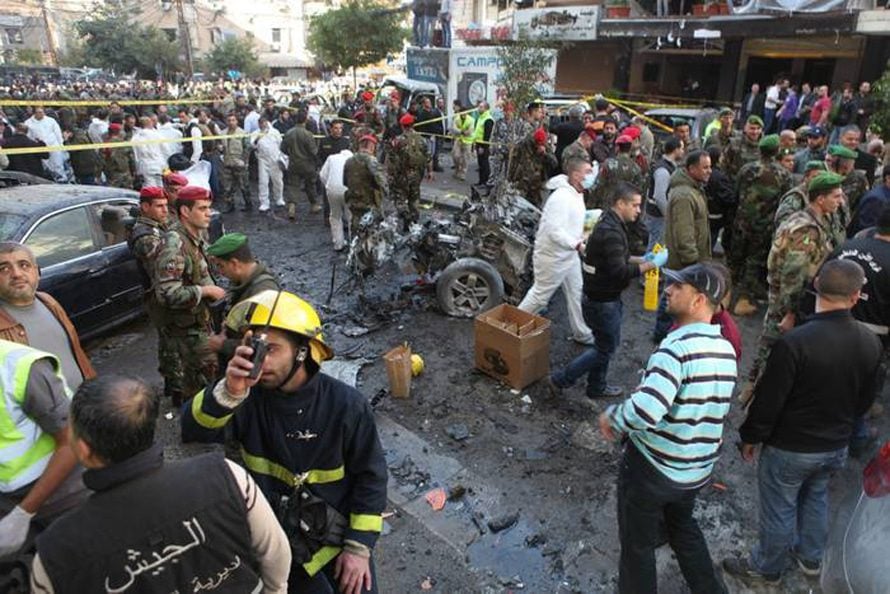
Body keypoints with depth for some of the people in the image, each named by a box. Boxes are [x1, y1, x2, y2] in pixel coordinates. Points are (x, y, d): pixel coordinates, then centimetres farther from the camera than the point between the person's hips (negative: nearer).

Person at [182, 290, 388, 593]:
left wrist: (359, 546, -11)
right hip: (277, 537, 1)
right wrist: (229, 392, -45)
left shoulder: (345, 404, -20)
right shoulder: (250, 396, -17)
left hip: (339, 531, 0)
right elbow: (193, 432, -29)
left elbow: (371, 475, -11)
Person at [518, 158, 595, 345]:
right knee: (540, 295, 6)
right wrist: (577, 245, -36)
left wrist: (584, 237, 4)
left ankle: (582, 333, 30)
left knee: (576, 294, 16)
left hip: (570, 255, 10)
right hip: (552, 257, -10)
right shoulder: (561, 197, -26)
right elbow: (554, 230, -32)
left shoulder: (577, 195, 7)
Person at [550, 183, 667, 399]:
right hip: (603, 301, -10)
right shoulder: (611, 231, -26)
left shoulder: (610, 223, 7)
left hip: (600, 297, 10)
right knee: (606, 348, 4)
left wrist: (640, 259, 7)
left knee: (604, 344, 21)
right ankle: (561, 380, 12)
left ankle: (597, 387, 37)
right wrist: (652, 264, -22)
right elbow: (620, 273, -30)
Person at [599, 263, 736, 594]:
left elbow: (645, 411, -37)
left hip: (653, 466, -8)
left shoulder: (678, 346, -27)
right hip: (699, 467, 8)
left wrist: (612, 417, -17)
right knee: (682, 525, 33)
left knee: (637, 544, 15)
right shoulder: (726, 349, 0)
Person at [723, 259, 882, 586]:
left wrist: (750, 437, -6)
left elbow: (768, 401, -22)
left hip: (790, 448, -6)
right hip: (836, 447, 6)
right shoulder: (871, 342, -11)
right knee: (816, 498, 28)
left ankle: (766, 568, 35)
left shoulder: (794, 342, -31)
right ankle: (810, 557, 49)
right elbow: (865, 401, 4)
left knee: (779, 510, 14)